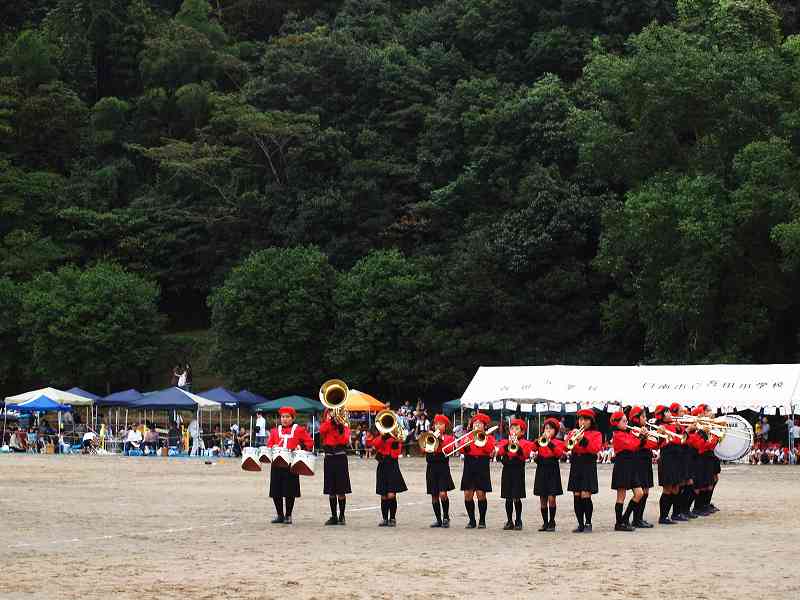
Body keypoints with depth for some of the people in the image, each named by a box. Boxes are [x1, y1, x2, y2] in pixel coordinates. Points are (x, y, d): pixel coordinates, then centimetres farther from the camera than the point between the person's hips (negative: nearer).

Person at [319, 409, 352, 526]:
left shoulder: (344, 427, 3)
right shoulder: (325, 426, 10)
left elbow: (345, 440, -13)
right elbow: (322, 430, -14)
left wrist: (340, 428, -20)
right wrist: (330, 420, -14)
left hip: (340, 459, -3)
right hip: (329, 459, 3)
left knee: (341, 491, -2)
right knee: (331, 491, 7)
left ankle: (341, 516, 5)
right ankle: (334, 516, 14)